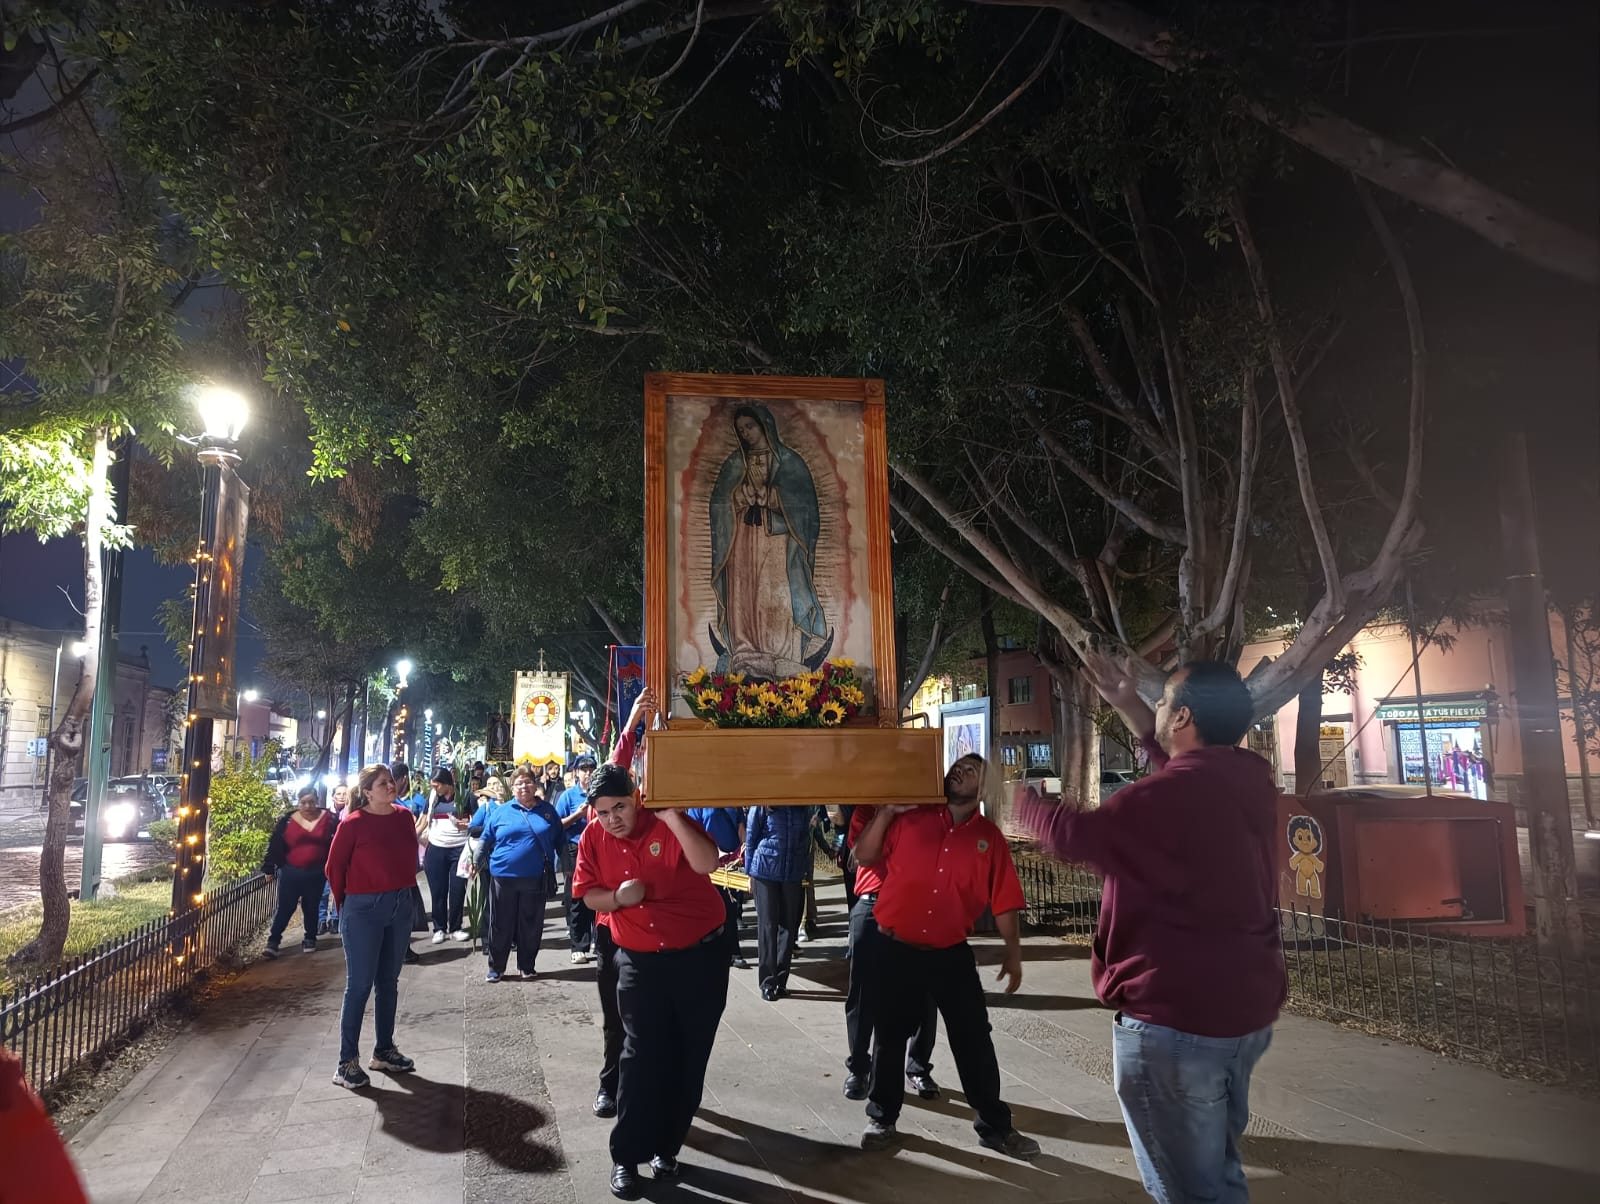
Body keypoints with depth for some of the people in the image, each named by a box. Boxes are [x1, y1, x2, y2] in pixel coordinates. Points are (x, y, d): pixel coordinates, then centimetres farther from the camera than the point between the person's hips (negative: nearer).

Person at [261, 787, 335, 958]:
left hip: (316, 875, 1)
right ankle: (273, 941, 8)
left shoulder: (328, 819, -2)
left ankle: (310, 939, 26)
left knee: (311, 907, 12)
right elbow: (275, 845, 2)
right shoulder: (288, 821, -2)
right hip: (291, 873, -1)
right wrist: (269, 868, 2)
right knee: (285, 907, 0)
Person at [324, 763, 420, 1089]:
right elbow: (334, 867, -4)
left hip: (400, 906, 6)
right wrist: (346, 904, 5)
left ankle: (384, 1050, 27)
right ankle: (347, 1061, 9)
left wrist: (403, 891, 12)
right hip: (364, 909, -5)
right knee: (359, 985, -1)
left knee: (389, 982, 15)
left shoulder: (404, 817, 2)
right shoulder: (353, 824, -13)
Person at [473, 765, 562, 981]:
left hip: (535, 878, 1)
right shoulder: (500, 812, 4)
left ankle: (526, 966, 21)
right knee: (501, 924, 6)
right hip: (503, 876, -1)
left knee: (531, 925, 7)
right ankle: (495, 967, 18)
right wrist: (477, 862, 2)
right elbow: (485, 840, 9)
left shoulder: (547, 811, 7)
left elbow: (559, 841, 12)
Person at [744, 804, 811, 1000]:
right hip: (766, 872, -3)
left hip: (794, 874, 4)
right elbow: (750, 839, 0)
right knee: (767, 926, 2)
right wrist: (750, 873, 2)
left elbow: (806, 839, 11)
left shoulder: (803, 807, 3)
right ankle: (768, 982, 10)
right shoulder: (762, 806, -6)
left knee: (789, 926, 8)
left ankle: (781, 980, 20)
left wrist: (805, 870, 8)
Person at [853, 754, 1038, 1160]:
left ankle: (994, 1126, 22)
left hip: (951, 955, 1)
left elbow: (1005, 901, 3)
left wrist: (1013, 952, 2)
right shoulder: (909, 817, -1)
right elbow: (864, 856, -2)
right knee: (890, 1037, 12)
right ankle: (882, 1120, 29)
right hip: (893, 950, 0)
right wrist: (886, 811, -12)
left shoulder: (989, 838, 2)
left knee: (975, 1041, 7)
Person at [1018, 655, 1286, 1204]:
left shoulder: (1167, 796, -26)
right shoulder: (1249, 782, 0)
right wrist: (1127, 704, 19)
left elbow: (1073, 834, -14)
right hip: (1248, 1009, 9)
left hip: (1176, 1021, -9)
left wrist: (1016, 797, 4)